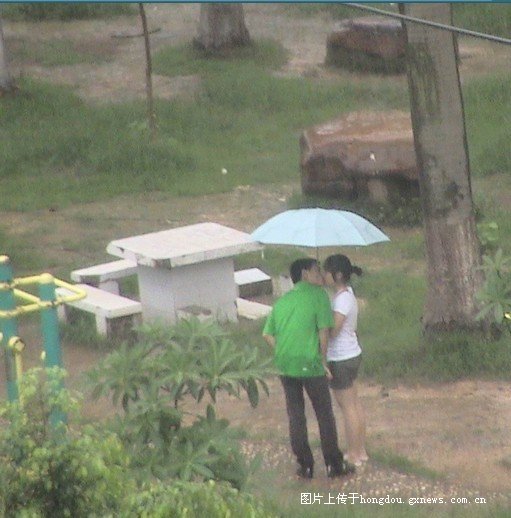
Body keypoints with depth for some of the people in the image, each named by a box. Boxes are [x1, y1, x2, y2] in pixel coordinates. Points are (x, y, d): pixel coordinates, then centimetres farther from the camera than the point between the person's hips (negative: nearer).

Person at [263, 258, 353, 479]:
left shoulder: (282, 300, 13)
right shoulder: (317, 294, -4)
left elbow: (267, 334, 11)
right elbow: (324, 330, -9)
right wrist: (323, 360, 0)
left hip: (284, 364, 5)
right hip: (309, 364, -5)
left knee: (295, 415, 12)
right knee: (325, 414, 7)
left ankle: (305, 465, 15)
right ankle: (334, 465, 12)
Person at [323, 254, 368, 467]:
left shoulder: (342, 299, -23)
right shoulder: (347, 293, 5)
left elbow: (332, 331, -25)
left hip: (341, 359, -9)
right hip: (352, 354, 9)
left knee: (348, 407, 2)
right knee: (355, 404, 17)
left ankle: (354, 456, 11)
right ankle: (361, 451, 27)